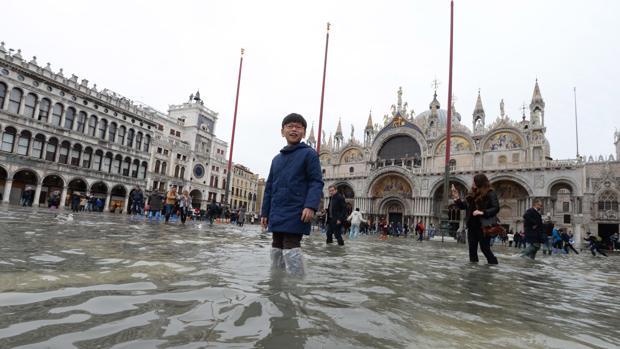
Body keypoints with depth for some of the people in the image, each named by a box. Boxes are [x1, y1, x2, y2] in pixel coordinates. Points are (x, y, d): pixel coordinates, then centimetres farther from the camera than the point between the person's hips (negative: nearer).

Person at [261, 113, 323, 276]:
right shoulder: (277, 159, 19)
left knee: (290, 249, -13)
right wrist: (265, 212, 18)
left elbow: (316, 182, -8)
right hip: (277, 215, 7)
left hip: (296, 215, -7)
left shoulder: (309, 153, 0)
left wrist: (311, 205, -22)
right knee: (277, 250, 12)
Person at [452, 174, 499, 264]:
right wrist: (457, 199, 2)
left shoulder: (490, 193, -6)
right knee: (472, 248, 9)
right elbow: (463, 206, 16)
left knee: (485, 248, -4)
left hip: (483, 226, -7)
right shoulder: (473, 194, 13)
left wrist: (483, 212, -25)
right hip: (472, 226, 7)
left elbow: (496, 208, -15)